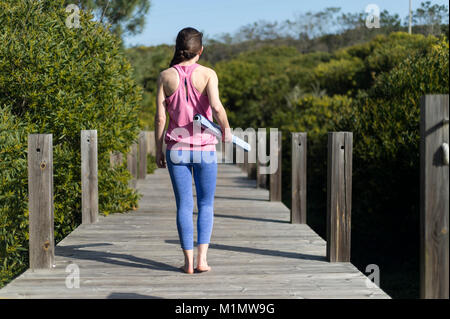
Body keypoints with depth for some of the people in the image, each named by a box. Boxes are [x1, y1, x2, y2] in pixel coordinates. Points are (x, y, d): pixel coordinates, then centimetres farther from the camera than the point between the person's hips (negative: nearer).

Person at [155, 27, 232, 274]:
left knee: (184, 206, 7)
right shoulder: (207, 74, -6)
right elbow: (216, 107, -21)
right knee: (206, 204, 11)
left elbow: (160, 118, -1)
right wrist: (226, 129, -2)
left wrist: (158, 151, 7)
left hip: (176, 148, 1)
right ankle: (202, 258, 2)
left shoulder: (166, 76, 0)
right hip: (204, 148, -1)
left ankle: (188, 261, 5)